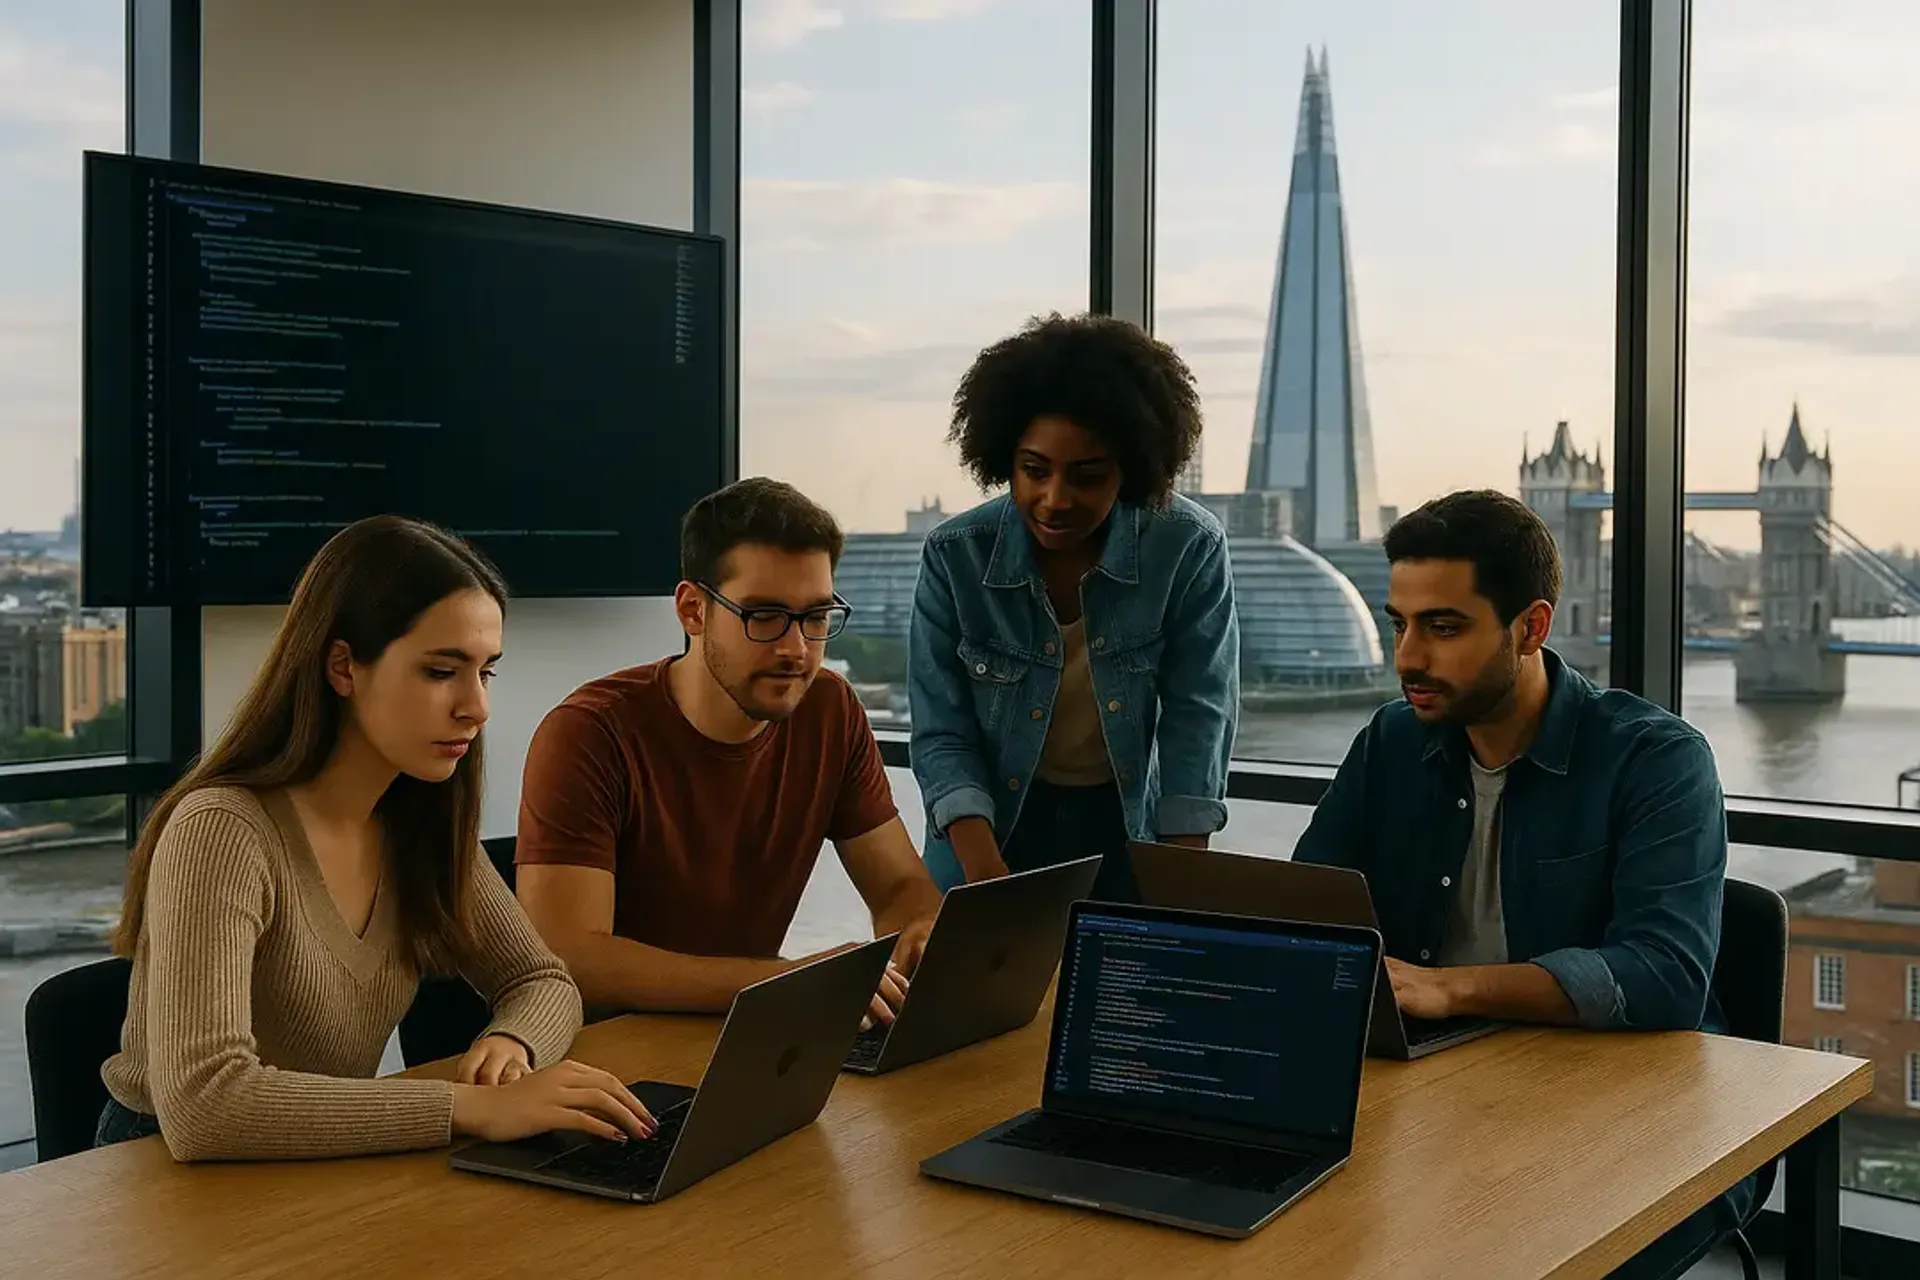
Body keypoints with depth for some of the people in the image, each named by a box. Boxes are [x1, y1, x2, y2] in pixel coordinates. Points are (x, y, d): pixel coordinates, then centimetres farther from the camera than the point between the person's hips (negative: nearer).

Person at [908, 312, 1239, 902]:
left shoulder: (1190, 549, -13)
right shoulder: (955, 555, -13)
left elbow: (1198, 720, -12)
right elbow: (942, 736, -12)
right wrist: (988, 878, -25)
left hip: (1131, 830, 0)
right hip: (995, 825, 0)